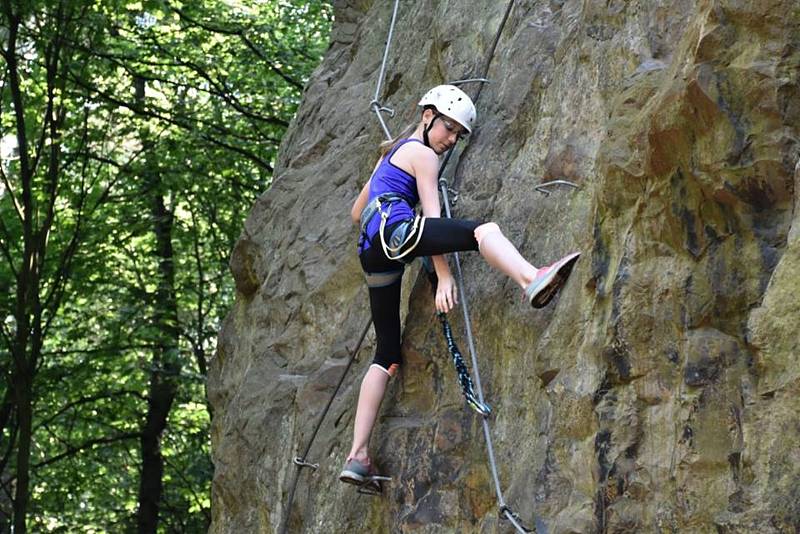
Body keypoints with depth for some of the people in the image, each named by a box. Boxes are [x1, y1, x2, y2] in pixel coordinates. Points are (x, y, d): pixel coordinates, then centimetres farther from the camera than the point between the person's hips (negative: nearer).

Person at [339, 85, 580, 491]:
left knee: (387, 356, 8)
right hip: (394, 231, -9)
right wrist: (443, 276, -9)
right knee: (483, 230, -26)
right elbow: (432, 217, -4)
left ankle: (357, 457, 3)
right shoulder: (422, 154, 5)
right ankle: (532, 281, -58)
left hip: (374, 255, 9)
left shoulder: (391, 152, 32)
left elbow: (356, 212, 37)